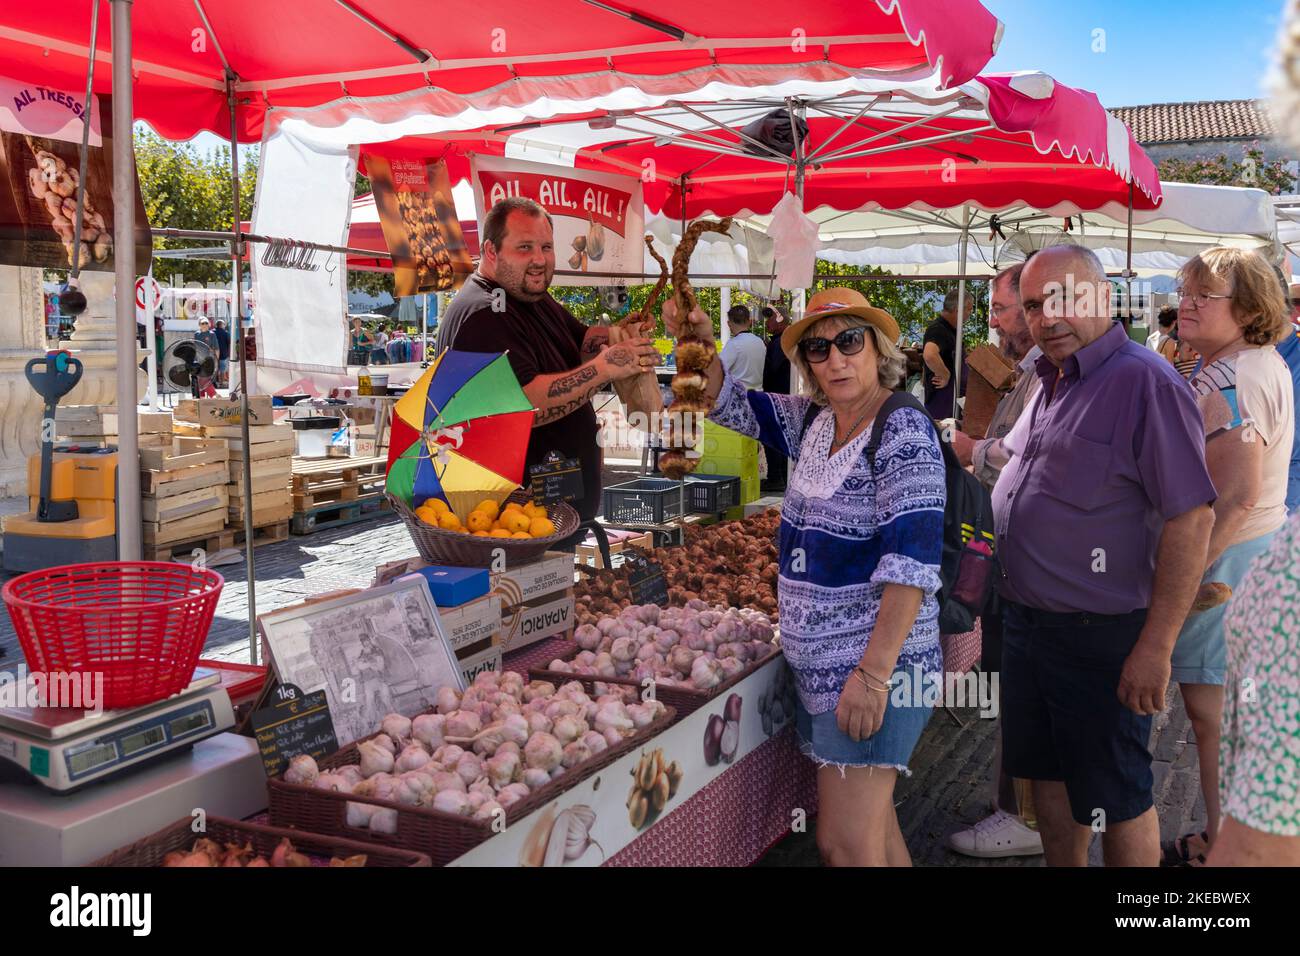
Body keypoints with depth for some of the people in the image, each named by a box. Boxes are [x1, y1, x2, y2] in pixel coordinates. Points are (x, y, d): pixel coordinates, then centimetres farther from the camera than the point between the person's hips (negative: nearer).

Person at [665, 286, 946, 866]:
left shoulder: (903, 434, -16)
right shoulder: (813, 421, 8)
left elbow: (911, 563, -22)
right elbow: (732, 406, 19)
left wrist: (873, 674, -25)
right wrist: (702, 347, -1)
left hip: (872, 672, -8)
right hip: (818, 667, 8)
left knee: (844, 844, -6)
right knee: (871, 827, 18)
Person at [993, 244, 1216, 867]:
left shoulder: (1145, 383, -18)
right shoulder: (1050, 382, 10)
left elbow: (1191, 519, -22)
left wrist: (1156, 648, -23)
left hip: (1099, 635, -8)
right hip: (1024, 620, 8)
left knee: (1116, 798, 7)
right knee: (1048, 772, 20)